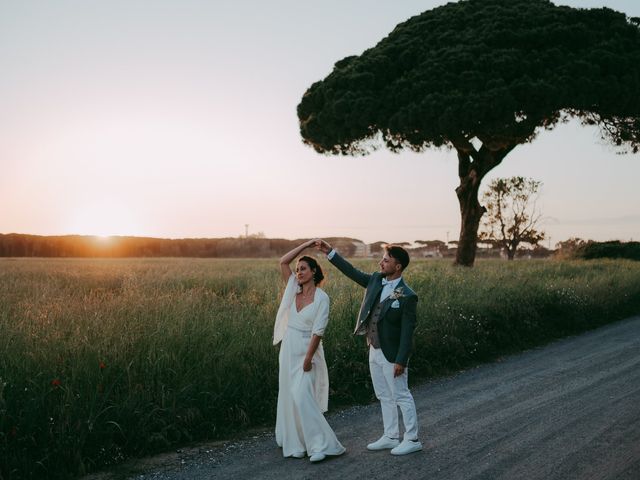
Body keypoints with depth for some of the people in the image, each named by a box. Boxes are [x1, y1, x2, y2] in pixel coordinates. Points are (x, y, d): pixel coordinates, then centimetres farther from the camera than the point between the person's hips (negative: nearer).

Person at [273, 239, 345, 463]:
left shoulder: (321, 298, -11)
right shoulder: (294, 289, 5)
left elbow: (318, 331, -15)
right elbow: (283, 262, 0)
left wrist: (308, 359, -18)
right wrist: (305, 245, -1)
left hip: (307, 350, -6)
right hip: (288, 349, 6)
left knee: (302, 396, -14)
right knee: (289, 395, 10)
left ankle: (321, 444, -7)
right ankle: (296, 443, 22)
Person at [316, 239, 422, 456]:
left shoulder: (407, 296, -18)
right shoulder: (376, 280, 2)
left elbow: (407, 331, -18)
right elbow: (352, 272, 9)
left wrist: (401, 360, -20)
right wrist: (329, 252, 3)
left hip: (392, 355, -8)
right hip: (375, 351, 8)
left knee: (401, 397, 3)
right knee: (384, 397, 16)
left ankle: (412, 440, 15)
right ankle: (390, 437, 28)